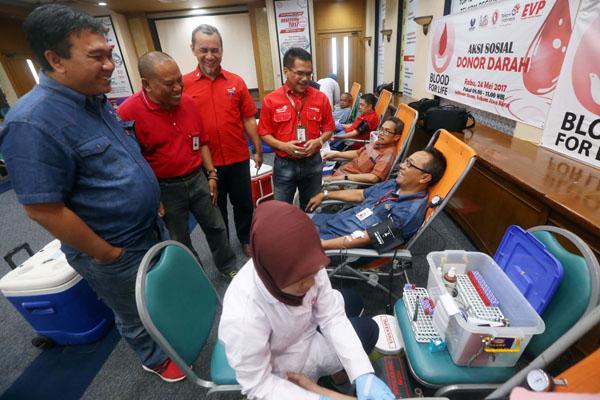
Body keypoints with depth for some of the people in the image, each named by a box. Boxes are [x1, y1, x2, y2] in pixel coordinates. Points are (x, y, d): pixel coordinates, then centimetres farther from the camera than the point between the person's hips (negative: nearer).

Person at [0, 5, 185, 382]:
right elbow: (43, 209, -24)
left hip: (152, 229, 8)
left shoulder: (98, 101, 2)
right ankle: (156, 359, 48)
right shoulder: (33, 122, -25)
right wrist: (107, 254, -17)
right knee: (137, 317, 20)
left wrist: (154, 200, 11)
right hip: (119, 253, -7)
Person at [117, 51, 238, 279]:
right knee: (180, 240, 14)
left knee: (216, 227, 16)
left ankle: (229, 268, 39)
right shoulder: (128, 112, -17)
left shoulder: (187, 102, 0)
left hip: (197, 179, 5)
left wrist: (211, 175, 5)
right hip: (166, 189, -4)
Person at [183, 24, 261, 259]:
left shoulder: (236, 82, 1)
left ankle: (246, 240, 39)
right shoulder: (184, 84, -3)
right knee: (215, 208, 16)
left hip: (238, 158, 1)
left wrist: (258, 150, 4)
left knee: (244, 203, 15)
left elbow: (248, 119, 4)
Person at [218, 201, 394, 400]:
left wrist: (363, 374, -24)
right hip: (282, 369, -5)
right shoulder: (242, 316, -42)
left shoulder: (304, 267, -30)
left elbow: (332, 316, -16)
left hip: (305, 330, 5)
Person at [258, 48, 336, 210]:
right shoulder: (270, 100, -5)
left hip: (313, 163, 2)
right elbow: (264, 133, -1)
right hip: (284, 165, -1)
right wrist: (283, 146, -18)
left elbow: (328, 128, 7)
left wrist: (319, 141, -14)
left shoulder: (320, 98, 0)